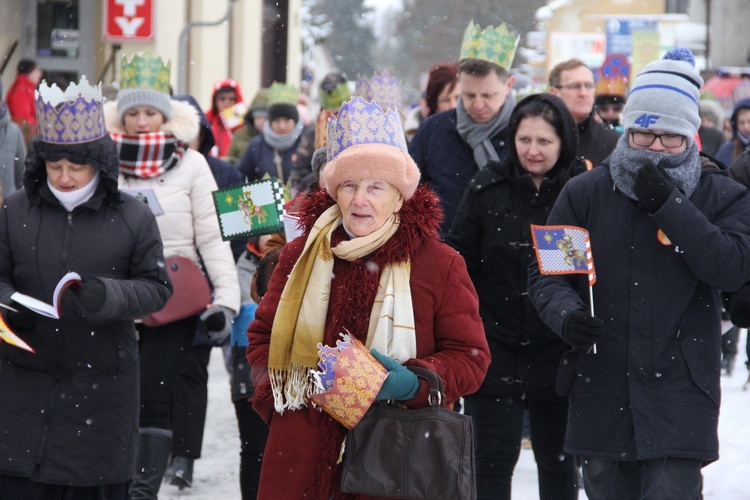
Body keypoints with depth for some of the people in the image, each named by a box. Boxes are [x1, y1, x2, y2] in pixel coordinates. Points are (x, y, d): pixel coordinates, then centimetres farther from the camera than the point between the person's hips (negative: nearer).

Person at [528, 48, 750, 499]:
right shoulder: (586, 192, 6)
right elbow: (545, 272, 6)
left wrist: (669, 206, -18)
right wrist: (565, 313, -17)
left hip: (680, 392, -3)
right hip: (599, 390, 3)